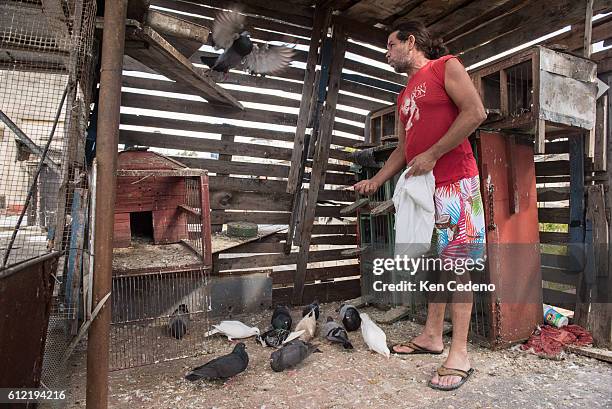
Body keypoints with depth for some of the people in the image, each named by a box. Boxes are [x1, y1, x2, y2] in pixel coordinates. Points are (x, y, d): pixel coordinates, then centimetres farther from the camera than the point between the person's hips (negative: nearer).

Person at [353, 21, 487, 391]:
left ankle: (459, 355, -2)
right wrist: (376, 181, 18)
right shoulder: (405, 95, 23)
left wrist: (432, 155, -15)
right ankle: (432, 336, 19)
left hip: (454, 181, -8)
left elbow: (476, 112, -11)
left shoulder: (446, 66, 1)